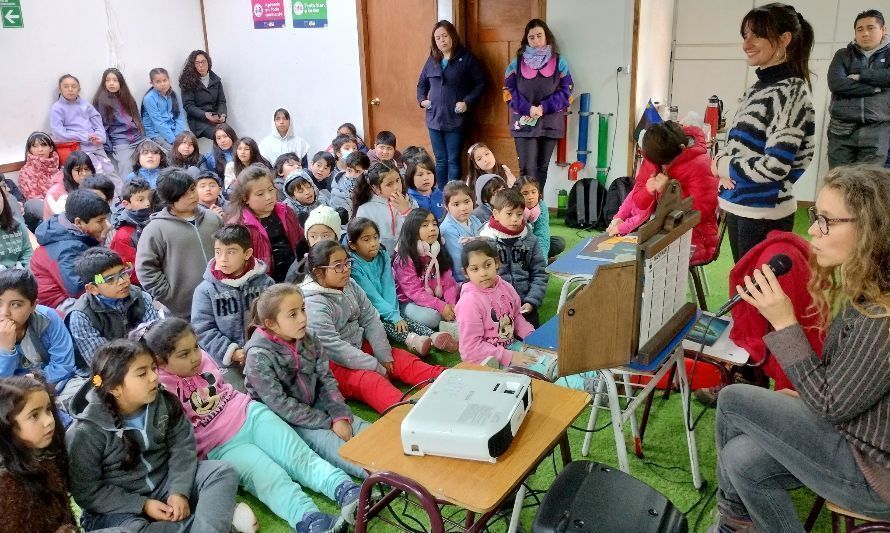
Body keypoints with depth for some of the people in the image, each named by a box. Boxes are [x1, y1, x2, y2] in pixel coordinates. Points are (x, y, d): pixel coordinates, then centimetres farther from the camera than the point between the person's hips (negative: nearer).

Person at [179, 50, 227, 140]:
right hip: (198, 120, -4)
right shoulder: (188, 81, 3)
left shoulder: (216, 80, 16)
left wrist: (222, 115, -7)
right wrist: (205, 115, -18)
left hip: (215, 119, 4)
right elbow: (188, 105, -3)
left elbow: (221, 101, 15)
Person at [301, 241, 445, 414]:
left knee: (405, 360, -9)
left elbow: (371, 320, 4)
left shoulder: (350, 286, 2)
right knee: (370, 381, -33)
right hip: (333, 363, -8)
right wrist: (376, 367, -20)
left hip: (359, 347, 8)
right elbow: (334, 348, -24)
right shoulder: (313, 304, -21)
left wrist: (384, 356, -7)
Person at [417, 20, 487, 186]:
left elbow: (481, 83, -4)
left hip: (456, 119, -4)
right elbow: (422, 83, 23)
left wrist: (468, 102, -14)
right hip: (434, 118, 4)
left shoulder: (466, 59, -3)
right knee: (440, 161, 11)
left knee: (453, 161, 0)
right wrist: (422, 100, 6)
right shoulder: (432, 60, 11)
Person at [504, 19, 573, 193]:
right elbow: (509, 91, 0)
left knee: (542, 168, 10)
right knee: (527, 168, -10)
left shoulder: (559, 62, 6)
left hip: (550, 123, 1)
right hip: (524, 123, -1)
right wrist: (528, 109, -16)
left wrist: (544, 108, -14)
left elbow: (565, 91, 0)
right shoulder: (517, 62, 6)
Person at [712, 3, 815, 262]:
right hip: (738, 207, 8)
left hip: (764, 215, -8)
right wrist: (720, 161, -4)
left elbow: (774, 166, -24)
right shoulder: (758, 87, 10)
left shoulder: (790, 91, -15)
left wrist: (723, 165, -10)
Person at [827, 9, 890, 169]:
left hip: (876, 131, -1)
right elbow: (835, 83, -6)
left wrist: (860, 75, -4)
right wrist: (875, 88, -7)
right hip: (841, 130, 1)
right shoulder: (843, 55, 13)